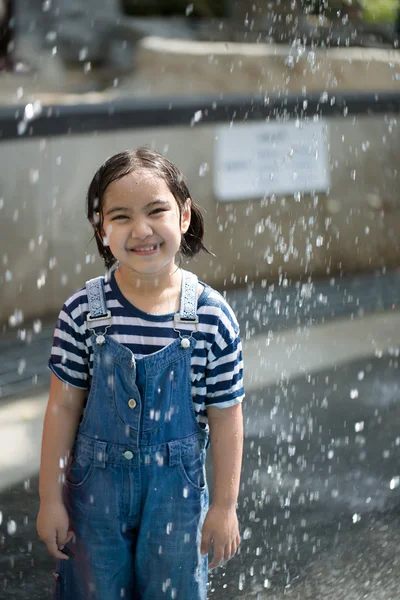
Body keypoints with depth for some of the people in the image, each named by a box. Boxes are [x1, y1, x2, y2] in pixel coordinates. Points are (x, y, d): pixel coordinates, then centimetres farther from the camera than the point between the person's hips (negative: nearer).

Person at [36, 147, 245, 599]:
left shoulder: (211, 316, -15)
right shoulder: (83, 312, -14)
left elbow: (225, 417, -7)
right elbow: (63, 407, -6)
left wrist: (224, 505, -2)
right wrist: (50, 498, -2)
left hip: (176, 487, 0)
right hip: (97, 483, 0)